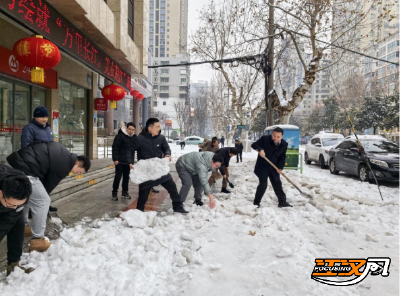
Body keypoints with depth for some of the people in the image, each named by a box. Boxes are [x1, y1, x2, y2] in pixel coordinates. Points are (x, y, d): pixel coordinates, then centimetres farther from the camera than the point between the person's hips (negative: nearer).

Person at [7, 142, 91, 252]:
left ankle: (23, 226, 46)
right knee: (43, 201, -2)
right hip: (23, 170, -11)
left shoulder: (62, 154, 18)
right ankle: (37, 241, 4)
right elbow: (50, 183, 0)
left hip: (15, 163, 11)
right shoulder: (65, 163, -10)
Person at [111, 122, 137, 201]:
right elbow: (115, 148, -13)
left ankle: (125, 192, 21)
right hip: (120, 161, -5)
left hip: (129, 161, 5)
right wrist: (115, 159, -16)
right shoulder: (120, 136, -11)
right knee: (118, 177, -1)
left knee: (126, 177, 10)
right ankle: (114, 193, 11)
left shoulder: (134, 137, 7)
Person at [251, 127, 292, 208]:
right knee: (263, 184, -9)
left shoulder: (284, 144, -6)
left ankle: (282, 201, 26)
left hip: (273, 168, 4)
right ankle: (256, 202, 6)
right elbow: (254, 145, -13)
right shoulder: (264, 139, -18)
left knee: (277, 184, 12)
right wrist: (260, 149, -34)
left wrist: (280, 167, -12)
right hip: (262, 166, -4)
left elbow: (282, 157, 0)